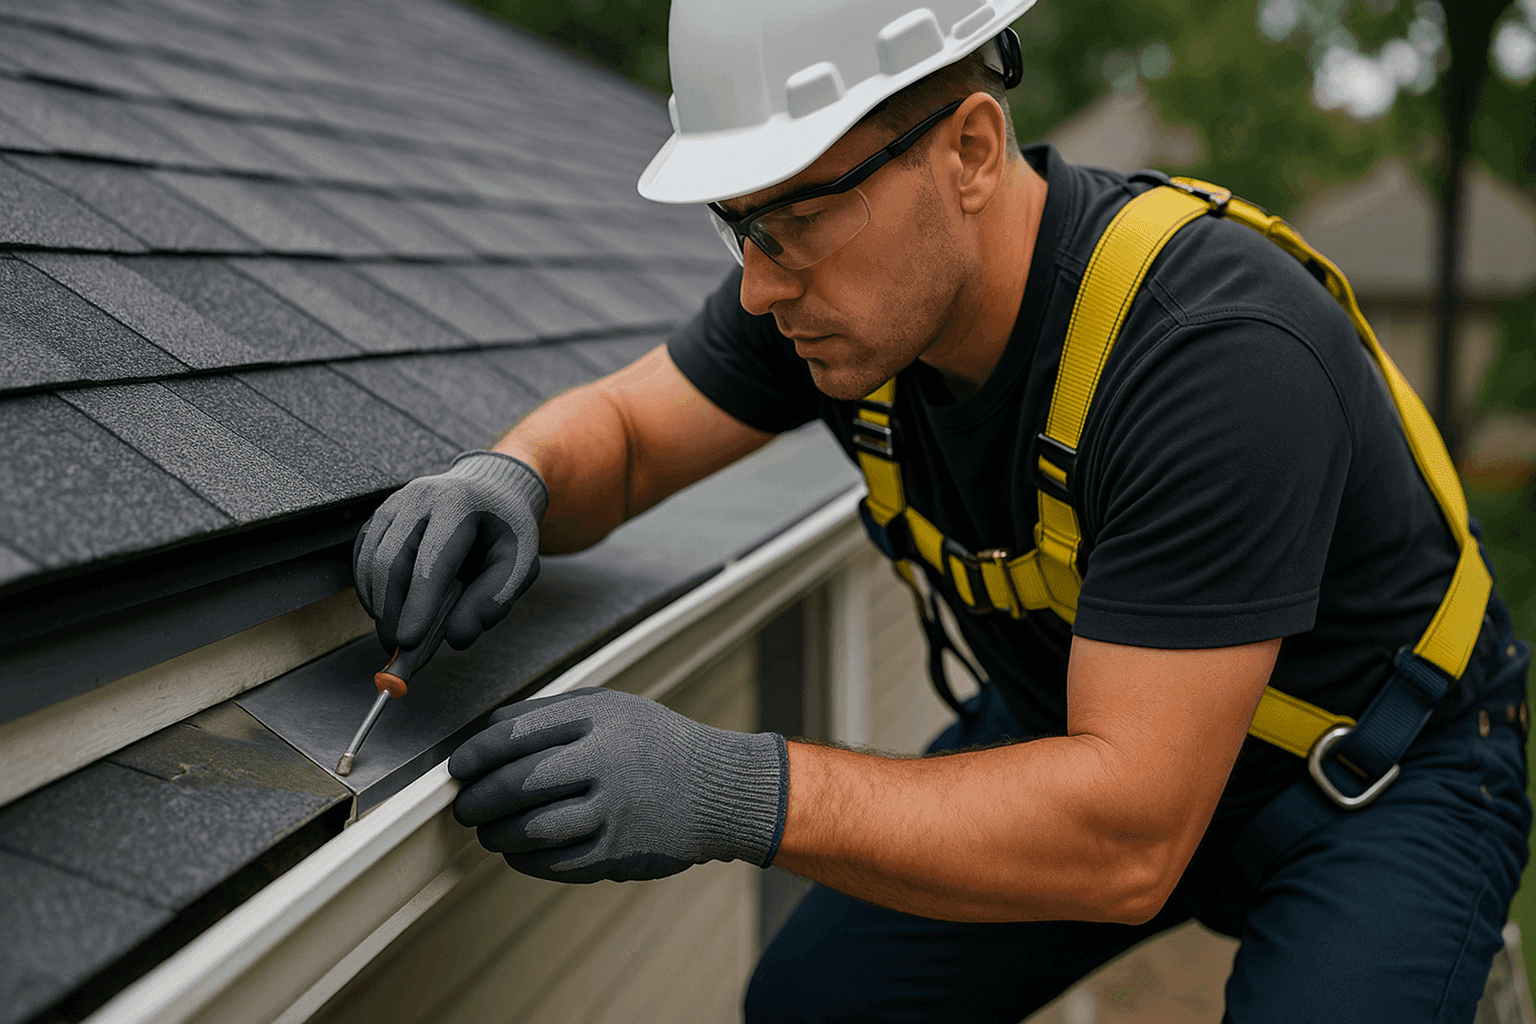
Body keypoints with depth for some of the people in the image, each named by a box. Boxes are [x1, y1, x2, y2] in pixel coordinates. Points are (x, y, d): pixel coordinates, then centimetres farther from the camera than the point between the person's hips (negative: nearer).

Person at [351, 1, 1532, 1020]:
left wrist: (743, 795, -46)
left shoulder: (1216, 351, -35)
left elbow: (1130, 835, -37)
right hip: (1086, 716, 6)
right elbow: (615, 430, -2)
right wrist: (510, 480, -27)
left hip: (1377, 771, -5)